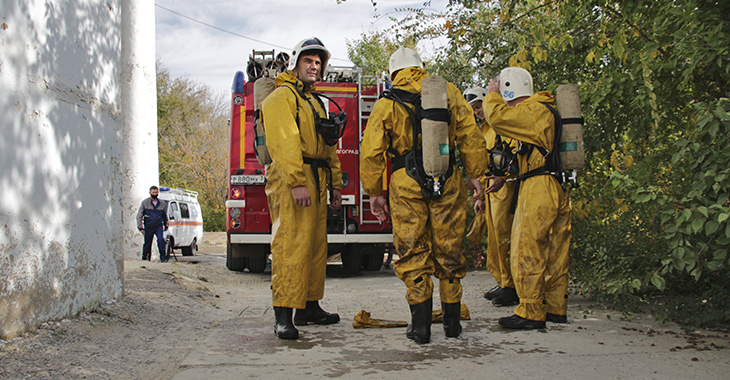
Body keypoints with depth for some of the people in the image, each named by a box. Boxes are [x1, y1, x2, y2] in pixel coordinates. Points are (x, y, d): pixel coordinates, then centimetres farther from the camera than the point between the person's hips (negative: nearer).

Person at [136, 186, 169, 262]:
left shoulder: (163, 203, 3)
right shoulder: (144, 203, -2)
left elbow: (165, 216, 18)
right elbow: (139, 216, 1)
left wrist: (166, 226, 27)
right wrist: (140, 227, -4)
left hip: (159, 226, 0)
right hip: (148, 227, 0)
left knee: (161, 239, -22)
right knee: (147, 244, 4)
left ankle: (163, 257, -16)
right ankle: (145, 258, 20)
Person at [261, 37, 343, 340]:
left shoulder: (315, 103, 26)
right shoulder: (282, 97, -3)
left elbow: (328, 148, 26)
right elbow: (285, 141, -16)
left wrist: (335, 184, 20)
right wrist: (297, 182, -25)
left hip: (316, 185, 9)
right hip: (289, 182, -9)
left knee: (316, 246, 10)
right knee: (290, 246, -14)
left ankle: (310, 307, 18)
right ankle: (283, 316, -16)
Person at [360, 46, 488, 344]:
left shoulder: (387, 103, 5)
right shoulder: (448, 92, 8)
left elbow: (371, 152, 1)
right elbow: (470, 136, 5)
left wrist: (374, 192, 8)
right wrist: (474, 174, 12)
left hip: (406, 185, -1)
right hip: (447, 182, 2)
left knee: (413, 253, 5)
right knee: (448, 250, 11)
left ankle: (420, 325, 2)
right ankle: (451, 320, 19)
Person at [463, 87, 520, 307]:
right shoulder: (483, 131, 23)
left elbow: (516, 153, -18)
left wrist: (503, 177, -28)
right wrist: (480, 196, 22)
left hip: (506, 187, -9)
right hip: (491, 189, 9)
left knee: (504, 236, -10)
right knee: (494, 238, 11)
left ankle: (512, 287, -6)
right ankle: (503, 283, 19)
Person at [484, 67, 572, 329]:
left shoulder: (532, 110, -11)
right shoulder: (544, 110, 20)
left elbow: (497, 117, -18)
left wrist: (492, 95, 0)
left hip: (538, 189, -10)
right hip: (559, 188, 10)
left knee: (527, 251, -6)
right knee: (554, 251, 13)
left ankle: (531, 312, -4)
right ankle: (556, 308, 19)